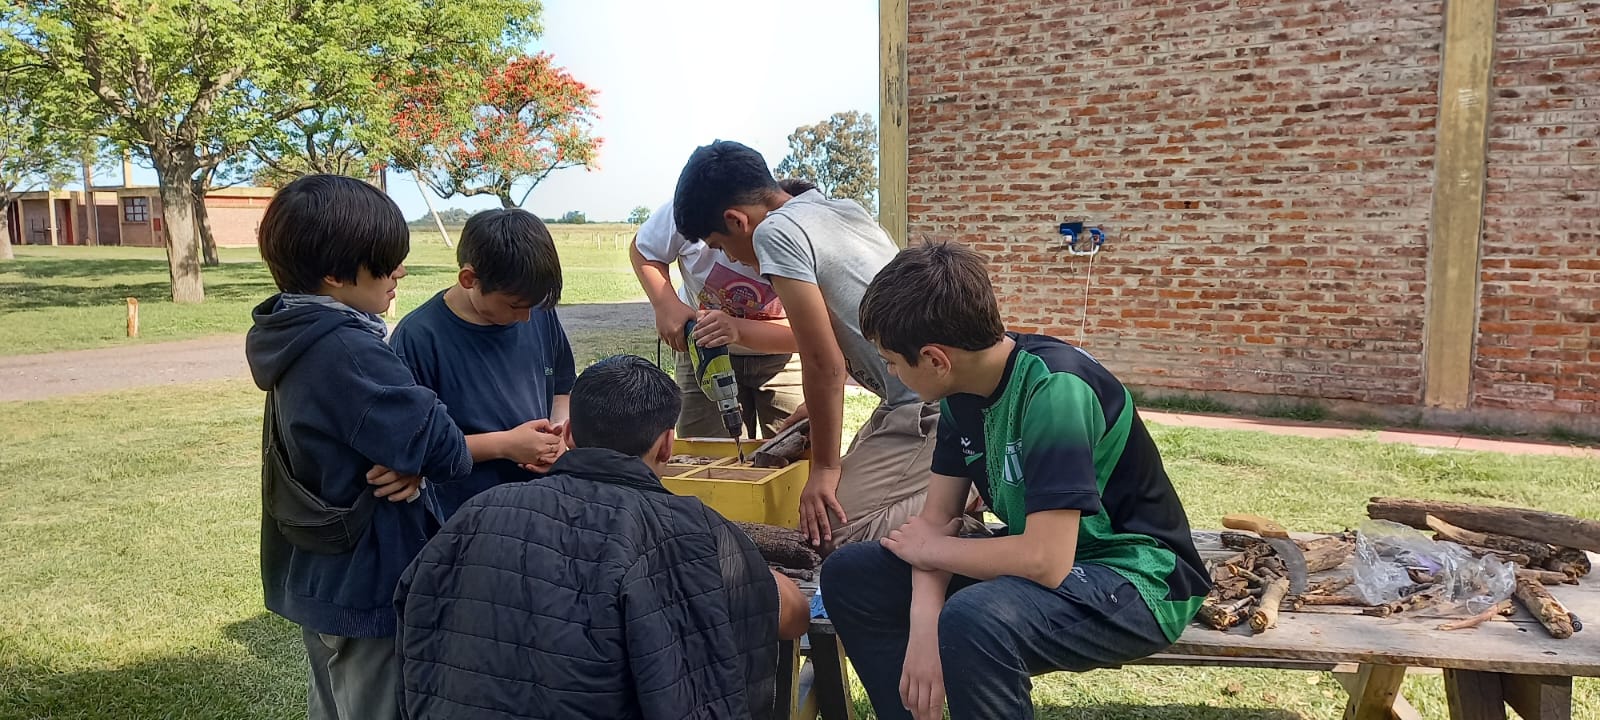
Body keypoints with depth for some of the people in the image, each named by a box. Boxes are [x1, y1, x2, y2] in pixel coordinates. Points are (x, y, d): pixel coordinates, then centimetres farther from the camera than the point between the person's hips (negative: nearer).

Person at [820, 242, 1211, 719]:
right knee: (851, 576, -1)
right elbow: (937, 516, 0)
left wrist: (929, 549, -15)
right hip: (1044, 557, 8)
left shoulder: (1053, 390, -28)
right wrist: (924, 619, -19)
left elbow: (1046, 560, -33)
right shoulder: (966, 388, -3)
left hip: (1136, 582, -8)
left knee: (973, 621, -37)